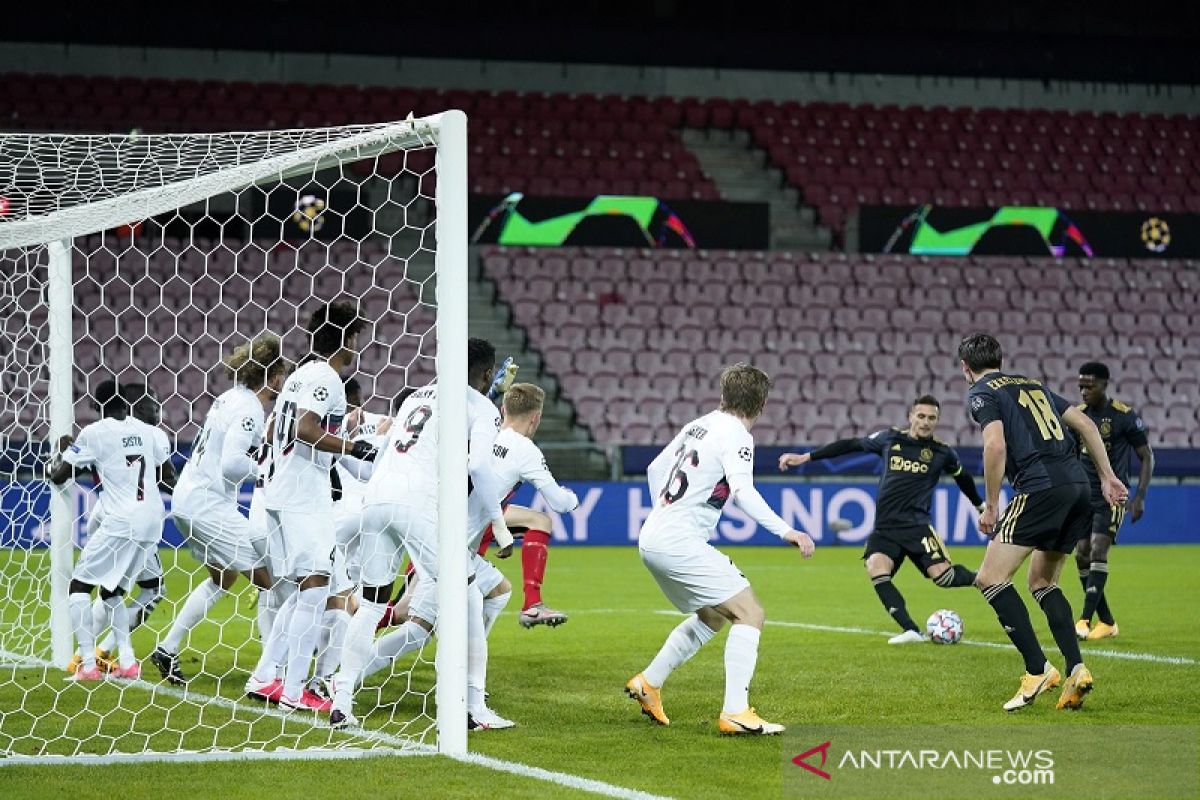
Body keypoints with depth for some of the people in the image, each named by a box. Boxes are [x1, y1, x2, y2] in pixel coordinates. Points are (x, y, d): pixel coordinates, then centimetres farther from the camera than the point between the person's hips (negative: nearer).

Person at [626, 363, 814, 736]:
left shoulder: (698, 426, 16)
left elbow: (655, 468, 26)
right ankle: (735, 712, -18)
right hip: (679, 543, -9)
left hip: (653, 538, 9)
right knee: (750, 613, -10)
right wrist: (785, 531, -30)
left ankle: (648, 683, 29)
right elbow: (742, 491, -25)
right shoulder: (736, 435, -10)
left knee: (713, 616, 25)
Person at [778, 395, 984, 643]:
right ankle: (911, 630, -27)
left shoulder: (943, 452, 5)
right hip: (885, 528, 2)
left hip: (917, 525, -2)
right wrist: (805, 457, 12)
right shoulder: (890, 439, 6)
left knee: (941, 574, -22)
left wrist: (982, 506, 37)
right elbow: (850, 445, 13)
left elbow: (963, 479, 24)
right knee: (876, 568, -27)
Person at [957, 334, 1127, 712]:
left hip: (1041, 488, -8)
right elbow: (1085, 423, 22)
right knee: (1042, 581, 21)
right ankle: (1076, 669, 5)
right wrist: (1107, 477, 22)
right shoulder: (1033, 384, 26)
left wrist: (991, 506, -4)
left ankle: (1038, 670, -14)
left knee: (991, 578, -5)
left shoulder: (981, 393, 3)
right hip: (1077, 485, 8)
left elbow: (996, 445, -12)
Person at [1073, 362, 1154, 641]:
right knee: (1082, 555, -1)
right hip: (1083, 497, 5)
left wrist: (1140, 496, -11)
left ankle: (1085, 620, -22)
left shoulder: (1125, 416, -8)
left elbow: (1146, 456, -2)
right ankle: (1107, 622, 10)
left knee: (1098, 551, -18)